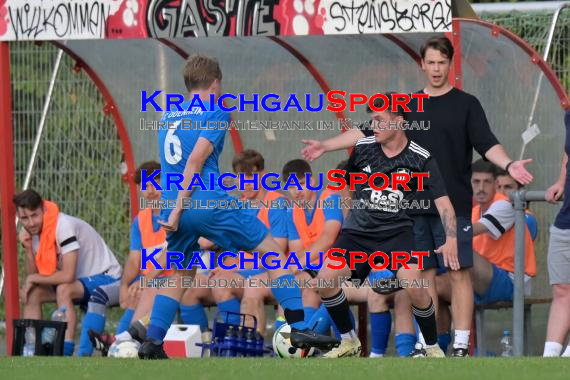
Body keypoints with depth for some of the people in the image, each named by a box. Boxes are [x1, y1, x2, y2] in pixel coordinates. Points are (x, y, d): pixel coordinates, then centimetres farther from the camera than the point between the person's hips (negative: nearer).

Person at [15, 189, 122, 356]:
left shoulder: (63, 225, -26)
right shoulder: (36, 231, 0)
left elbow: (67, 275, -30)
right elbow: (32, 276, 0)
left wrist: (34, 279, -18)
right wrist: (28, 247, -13)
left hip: (108, 280, -9)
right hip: (82, 283, 9)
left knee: (64, 289, -33)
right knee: (33, 294, -3)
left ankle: (66, 352, -36)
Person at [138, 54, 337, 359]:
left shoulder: (168, 116, 18)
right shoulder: (215, 113, -2)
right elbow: (195, 161, -12)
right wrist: (178, 210, -14)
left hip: (173, 207, 6)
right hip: (209, 202, -6)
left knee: (179, 274, 21)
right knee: (272, 251, 4)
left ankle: (151, 342, 8)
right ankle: (298, 327, -4)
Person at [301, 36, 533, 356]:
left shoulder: (466, 104, 2)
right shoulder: (408, 105, 13)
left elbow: (487, 143, -9)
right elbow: (368, 132, 14)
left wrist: (509, 165, -27)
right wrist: (326, 146, 11)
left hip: (454, 206, -4)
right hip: (417, 206, 4)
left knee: (460, 271, -6)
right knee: (426, 273, 5)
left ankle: (461, 345, -6)